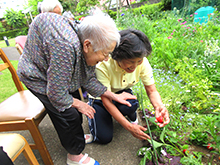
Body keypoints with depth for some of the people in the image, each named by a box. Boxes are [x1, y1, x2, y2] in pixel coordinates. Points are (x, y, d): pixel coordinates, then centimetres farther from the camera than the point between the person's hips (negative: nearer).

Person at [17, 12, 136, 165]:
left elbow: (89, 79, -4)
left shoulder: (87, 46, -16)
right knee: (68, 114, -9)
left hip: (57, 76, 8)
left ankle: (76, 136, 37)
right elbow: (57, 95, -31)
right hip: (37, 77, -7)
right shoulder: (66, 47, -42)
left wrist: (114, 96, -6)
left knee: (75, 104, 12)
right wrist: (79, 104, -14)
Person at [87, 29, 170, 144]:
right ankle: (92, 110, 18)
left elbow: (152, 91, -15)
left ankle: (132, 115, 5)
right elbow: (106, 101, -30)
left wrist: (159, 106, -39)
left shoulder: (142, 63, -23)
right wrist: (129, 127, -32)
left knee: (131, 105, -35)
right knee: (104, 138, -11)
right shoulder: (103, 66, -34)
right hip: (100, 97, -2)